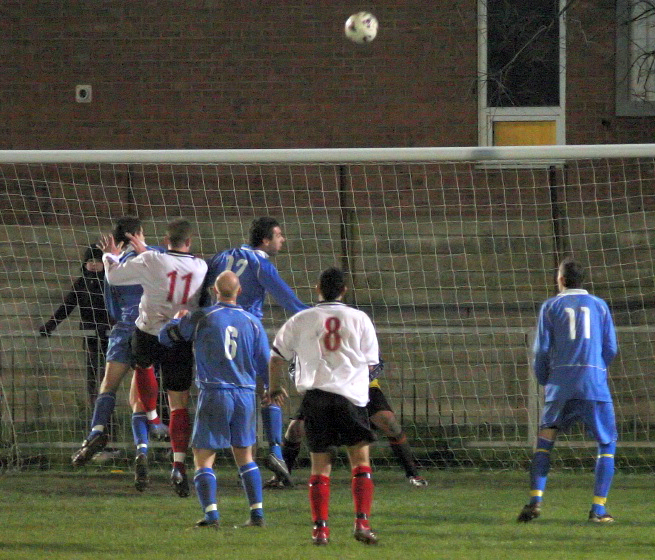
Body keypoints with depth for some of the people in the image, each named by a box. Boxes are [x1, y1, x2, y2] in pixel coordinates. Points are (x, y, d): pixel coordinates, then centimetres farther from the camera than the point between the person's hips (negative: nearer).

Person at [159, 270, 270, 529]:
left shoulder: (200, 318, -5)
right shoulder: (252, 322, 3)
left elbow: (165, 336, 6)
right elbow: (265, 365, 8)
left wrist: (178, 318, 27)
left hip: (214, 394, -3)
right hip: (246, 395, 3)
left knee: (203, 457, 2)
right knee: (245, 457, 16)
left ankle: (211, 513, -11)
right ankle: (257, 513, 9)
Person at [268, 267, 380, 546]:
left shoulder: (301, 320, 7)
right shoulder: (359, 319, 5)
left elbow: (276, 357, 12)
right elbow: (371, 362, 11)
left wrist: (275, 388, 28)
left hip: (314, 394, 1)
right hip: (351, 395, -1)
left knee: (320, 466, 7)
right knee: (360, 461, 5)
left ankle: (320, 528, 2)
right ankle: (362, 522, -7)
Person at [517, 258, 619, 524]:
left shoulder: (550, 307, 9)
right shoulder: (599, 305, 12)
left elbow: (542, 349, 4)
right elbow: (611, 349, 8)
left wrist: (544, 380, 19)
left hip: (560, 384, 0)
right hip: (594, 384, 0)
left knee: (544, 442, 9)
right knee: (607, 445, 8)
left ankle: (535, 500, -7)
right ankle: (598, 508, -3)